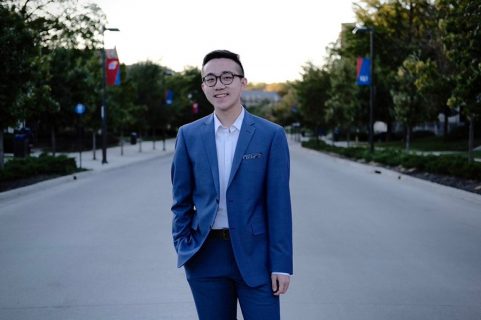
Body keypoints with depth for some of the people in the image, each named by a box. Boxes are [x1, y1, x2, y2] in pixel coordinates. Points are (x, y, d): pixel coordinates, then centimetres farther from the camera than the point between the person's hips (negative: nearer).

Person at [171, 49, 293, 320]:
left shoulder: (271, 135, -3)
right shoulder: (189, 135, 4)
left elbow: (279, 203, -4)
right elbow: (182, 199, 10)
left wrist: (281, 264, -7)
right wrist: (183, 246, 0)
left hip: (254, 254, -2)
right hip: (205, 256, 2)